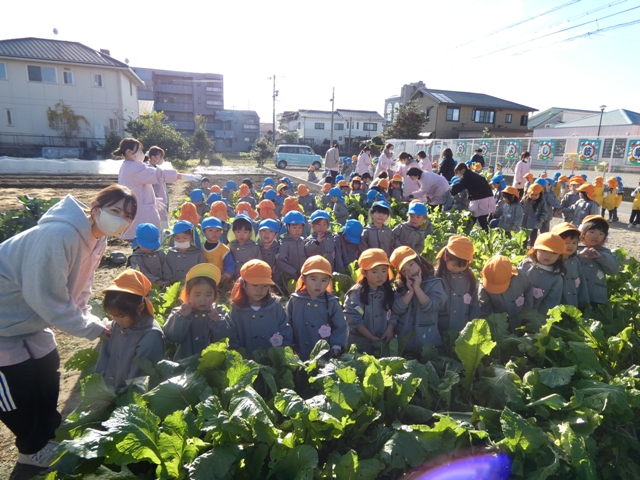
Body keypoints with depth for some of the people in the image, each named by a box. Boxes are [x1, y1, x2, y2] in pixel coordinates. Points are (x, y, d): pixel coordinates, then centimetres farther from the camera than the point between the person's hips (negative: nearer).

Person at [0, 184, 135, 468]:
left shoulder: (96, 240, -4)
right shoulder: (59, 235, -35)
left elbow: (78, 290, 5)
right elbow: (47, 298, -32)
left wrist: (90, 320, -9)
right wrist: (92, 328, -22)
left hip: (30, 320, 9)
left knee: (48, 377, 18)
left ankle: (49, 435, 39)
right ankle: (34, 449, 28)